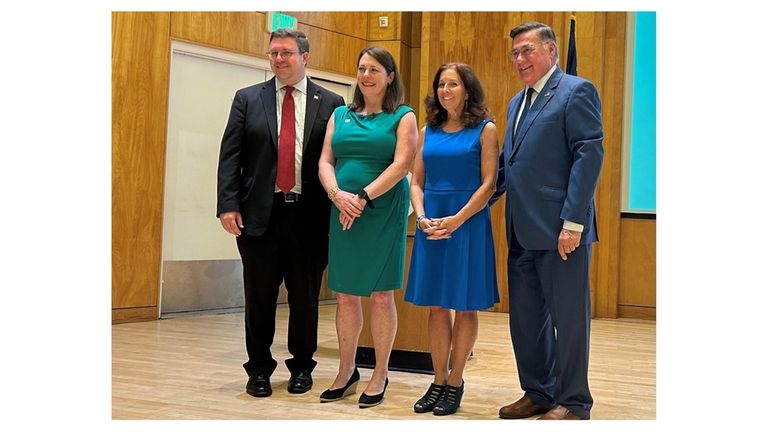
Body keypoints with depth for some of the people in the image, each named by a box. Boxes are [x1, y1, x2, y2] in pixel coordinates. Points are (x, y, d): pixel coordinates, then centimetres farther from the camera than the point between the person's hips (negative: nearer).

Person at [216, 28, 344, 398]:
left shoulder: (330, 103, 4)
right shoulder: (247, 99, 7)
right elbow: (230, 156, 2)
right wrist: (228, 205, -9)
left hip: (309, 216, -1)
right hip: (259, 214, 1)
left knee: (304, 298, 9)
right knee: (259, 298, 8)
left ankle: (301, 368, 25)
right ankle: (259, 370, 22)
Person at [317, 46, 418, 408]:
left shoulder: (402, 117, 2)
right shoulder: (340, 115, 14)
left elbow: (401, 165, -10)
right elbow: (325, 162, 7)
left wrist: (363, 197, -18)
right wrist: (338, 194, -13)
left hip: (384, 213, -4)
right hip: (343, 214, 4)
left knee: (381, 295, 1)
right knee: (345, 295, 7)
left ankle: (380, 375, 11)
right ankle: (346, 372, 18)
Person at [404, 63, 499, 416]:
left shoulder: (484, 130, -2)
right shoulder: (428, 131, 12)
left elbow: (489, 184, -8)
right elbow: (416, 181, 11)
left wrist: (456, 220, -16)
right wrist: (422, 217, -7)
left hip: (467, 223, -4)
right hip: (431, 225, 4)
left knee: (465, 305, 2)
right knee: (436, 305, 6)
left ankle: (455, 383, 11)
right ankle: (438, 382, 14)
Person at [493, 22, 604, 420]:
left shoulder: (576, 92, -5)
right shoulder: (517, 103, 20)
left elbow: (589, 155, -13)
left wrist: (573, 222, -19)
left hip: (560, 230, -8)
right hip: (523, 232, 8)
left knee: (568, 317, 1)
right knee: (525, 317, 13)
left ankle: (572, 402, 12)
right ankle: (538, 393, 25)